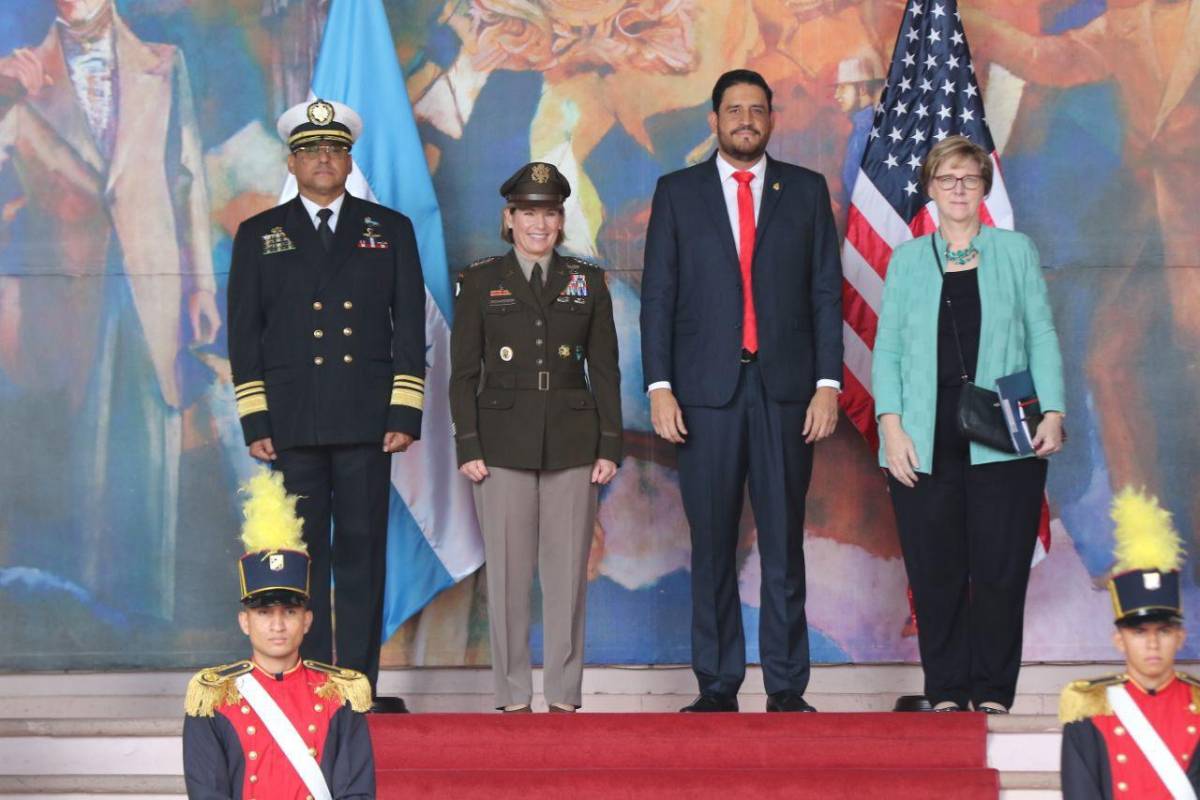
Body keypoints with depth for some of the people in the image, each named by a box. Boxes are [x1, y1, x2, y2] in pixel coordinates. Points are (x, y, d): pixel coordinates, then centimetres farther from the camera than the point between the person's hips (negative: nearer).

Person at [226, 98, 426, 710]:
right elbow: (244, 334, 7)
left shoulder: (390, 230, 11)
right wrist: (255, 421, -1)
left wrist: (405, 414, -2)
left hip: (367, 423, 0)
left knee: (363, 555, 0)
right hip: (293, 424, 0)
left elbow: (409, 327, 7)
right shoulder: (259, 236, 11)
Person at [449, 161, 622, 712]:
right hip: (504, 444, -1)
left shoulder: (587, 281, 9)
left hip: (572, 445, 1)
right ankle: (512, 697, 8)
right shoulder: (480, 281, 5)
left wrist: (610, 447, 1)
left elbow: (605, 370, 8)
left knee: (568, 573, 2)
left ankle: (564, 696, 9)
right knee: (507, 574, 0)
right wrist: (467, 446, -5)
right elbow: (463, 372, 4)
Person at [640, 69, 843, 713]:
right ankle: (716, 685, 8)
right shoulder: (677, 193, 9)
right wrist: (659, 386, -4)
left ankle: (787, 688, 4)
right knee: (712, 545, 3)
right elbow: (657, 297, 5)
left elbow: (827, 292, 6)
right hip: (706, 390, 0)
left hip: (786, 390, 0)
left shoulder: (806, 191, 10)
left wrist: (828, 383, -3)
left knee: (784, 542, 1)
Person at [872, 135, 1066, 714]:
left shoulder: (1016, 252, 11)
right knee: (935, 573, -1)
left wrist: (1053, 412, -5)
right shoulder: (907, 260, 13)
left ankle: (994, 693, 6)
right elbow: (887, 349, 8)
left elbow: (1042, 337, 8)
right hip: (926, 445, 1)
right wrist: (891, 427, -4)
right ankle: (945, 693, 7)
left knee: (1001, 570, -3)